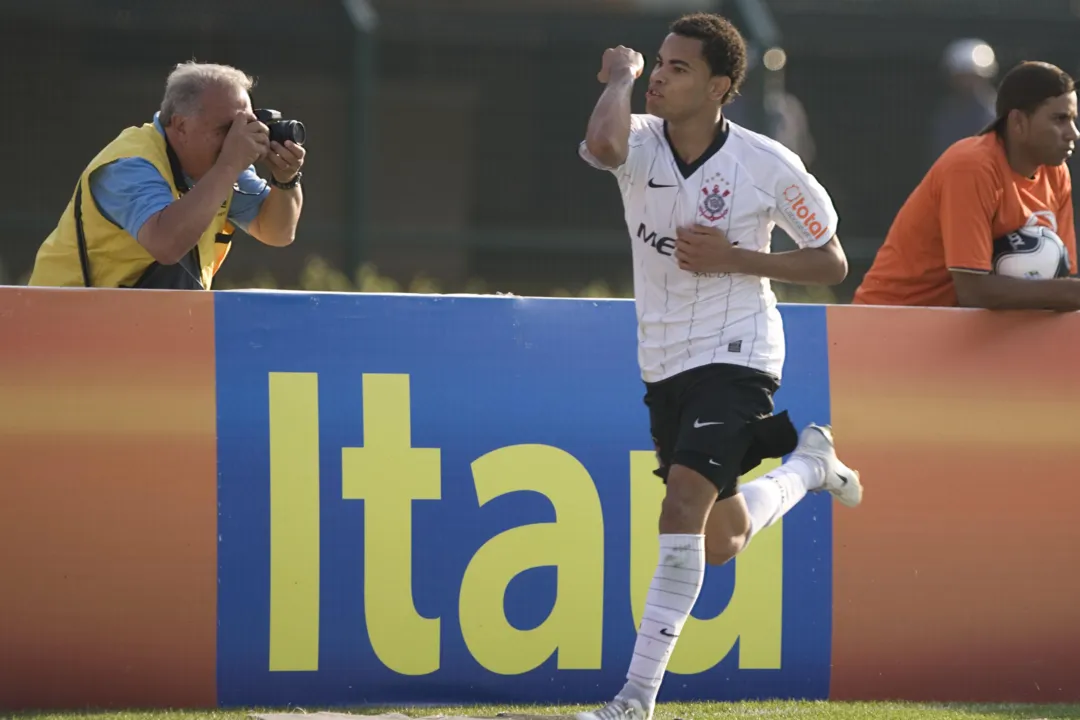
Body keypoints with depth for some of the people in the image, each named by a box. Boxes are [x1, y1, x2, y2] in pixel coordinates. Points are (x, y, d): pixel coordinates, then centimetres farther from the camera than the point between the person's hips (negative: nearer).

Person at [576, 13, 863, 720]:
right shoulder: (642, 143, -8)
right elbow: (603, 144, -35)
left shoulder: (768, 165, -13)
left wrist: (735, 258, -17)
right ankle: (808, 456, 48)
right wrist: (622, 78, -17)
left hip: (736, 357, -5)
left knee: (683, 504, -24)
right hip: (665, 365, 5)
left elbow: (832, 263, -4)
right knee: (720, 542, 17)